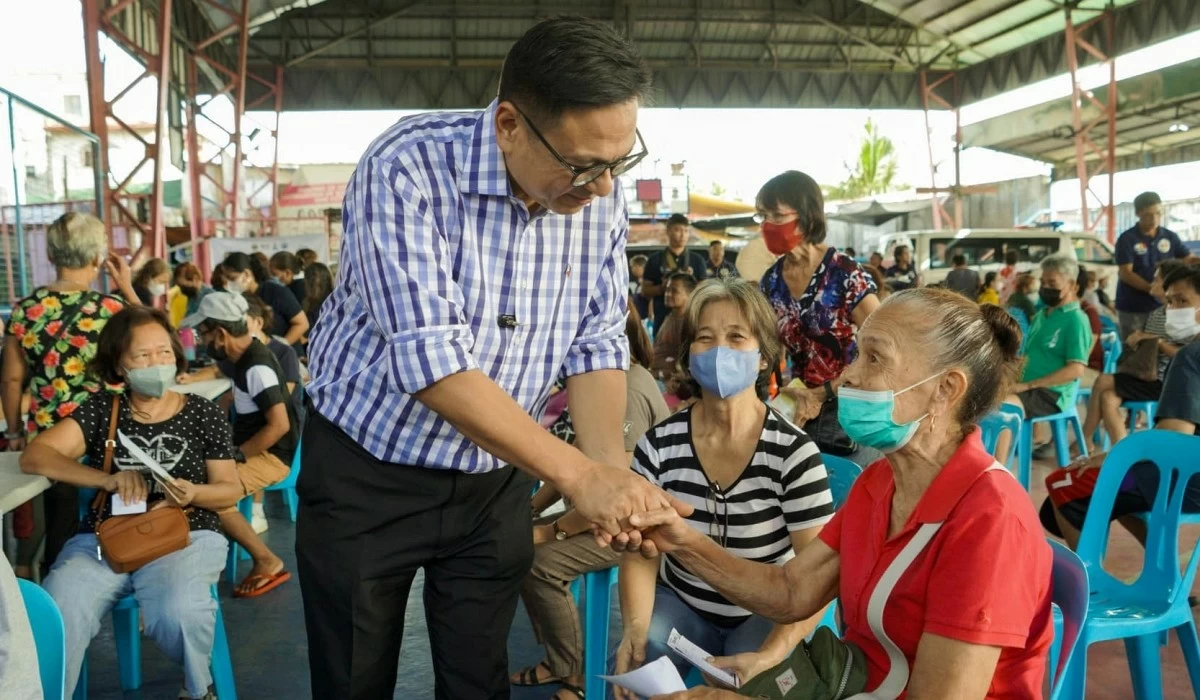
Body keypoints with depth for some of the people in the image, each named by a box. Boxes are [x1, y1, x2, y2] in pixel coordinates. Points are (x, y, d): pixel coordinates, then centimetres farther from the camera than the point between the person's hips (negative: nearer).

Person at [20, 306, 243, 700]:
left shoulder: (204, 414, 6)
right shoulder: (100, 410, 9)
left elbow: (230, 490, 7)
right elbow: (34, 457, -4)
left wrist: (194, 494, -17)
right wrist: (107, 479, -19)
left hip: (186, 536, -1)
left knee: (177, 612, -33)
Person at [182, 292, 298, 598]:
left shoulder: (258, 367, -22)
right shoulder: (243, 356, 8)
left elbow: (280, 425, -27)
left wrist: (236, 456, -21)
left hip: (271, 455, -10)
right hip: (253, 448, 10)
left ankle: (267, 562, -11)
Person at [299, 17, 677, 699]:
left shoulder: (601, 195, -9)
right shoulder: (408, 168, -26)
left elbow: (595, 344, -4)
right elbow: (431, 363, -31)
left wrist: (612, 467, -21)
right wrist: (577, 473, -32)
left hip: (495, 480, 4)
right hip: (367, 472, -3)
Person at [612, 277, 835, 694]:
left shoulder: (793, 451, -17)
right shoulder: (659, 444, -10)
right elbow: (641, 552, -4)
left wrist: (769, 655, -30)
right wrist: (635, 625, -23)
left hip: (767, 613, -1)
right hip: (681, 602, 2)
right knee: (633, 671, -24)